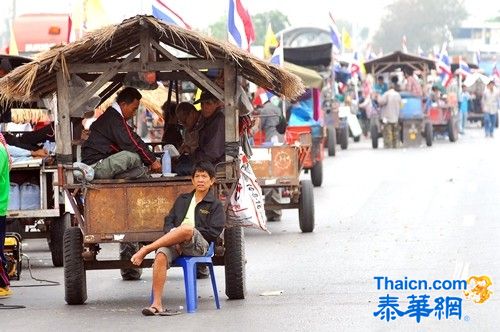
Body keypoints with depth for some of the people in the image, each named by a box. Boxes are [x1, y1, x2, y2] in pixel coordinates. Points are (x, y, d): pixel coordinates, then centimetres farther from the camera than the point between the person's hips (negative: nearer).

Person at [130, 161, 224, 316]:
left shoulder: (215, 205, 12)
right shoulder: (183, 199, 27)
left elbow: (214, 232, -1)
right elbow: (169, 221, 20)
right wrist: (172, 235, -5)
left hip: (199, 245, -3)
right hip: (175, 243, 3)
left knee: (187, 229, -40)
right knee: (161, 256, -33)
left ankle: (145, 250, -30)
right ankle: (157, 304, -38)